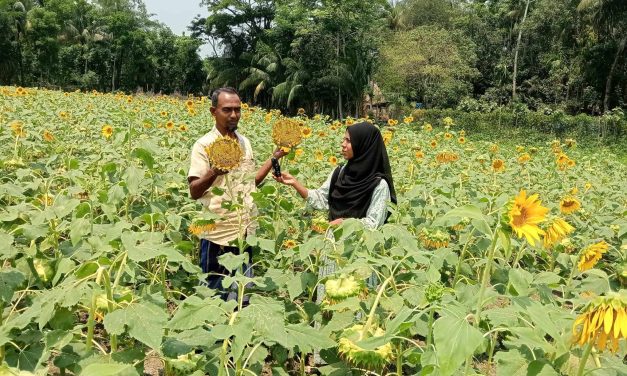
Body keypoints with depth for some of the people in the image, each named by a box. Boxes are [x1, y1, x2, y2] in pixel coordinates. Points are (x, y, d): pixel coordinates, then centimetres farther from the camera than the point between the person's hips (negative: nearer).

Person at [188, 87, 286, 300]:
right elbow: (194, 192, -13)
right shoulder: (205, 145, -9)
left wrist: (274, 157, 13)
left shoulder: (245, 143, 10)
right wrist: (213, 172, -32)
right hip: (218, 235, -6)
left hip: (246, 233, 6)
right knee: (215, 294, 7)